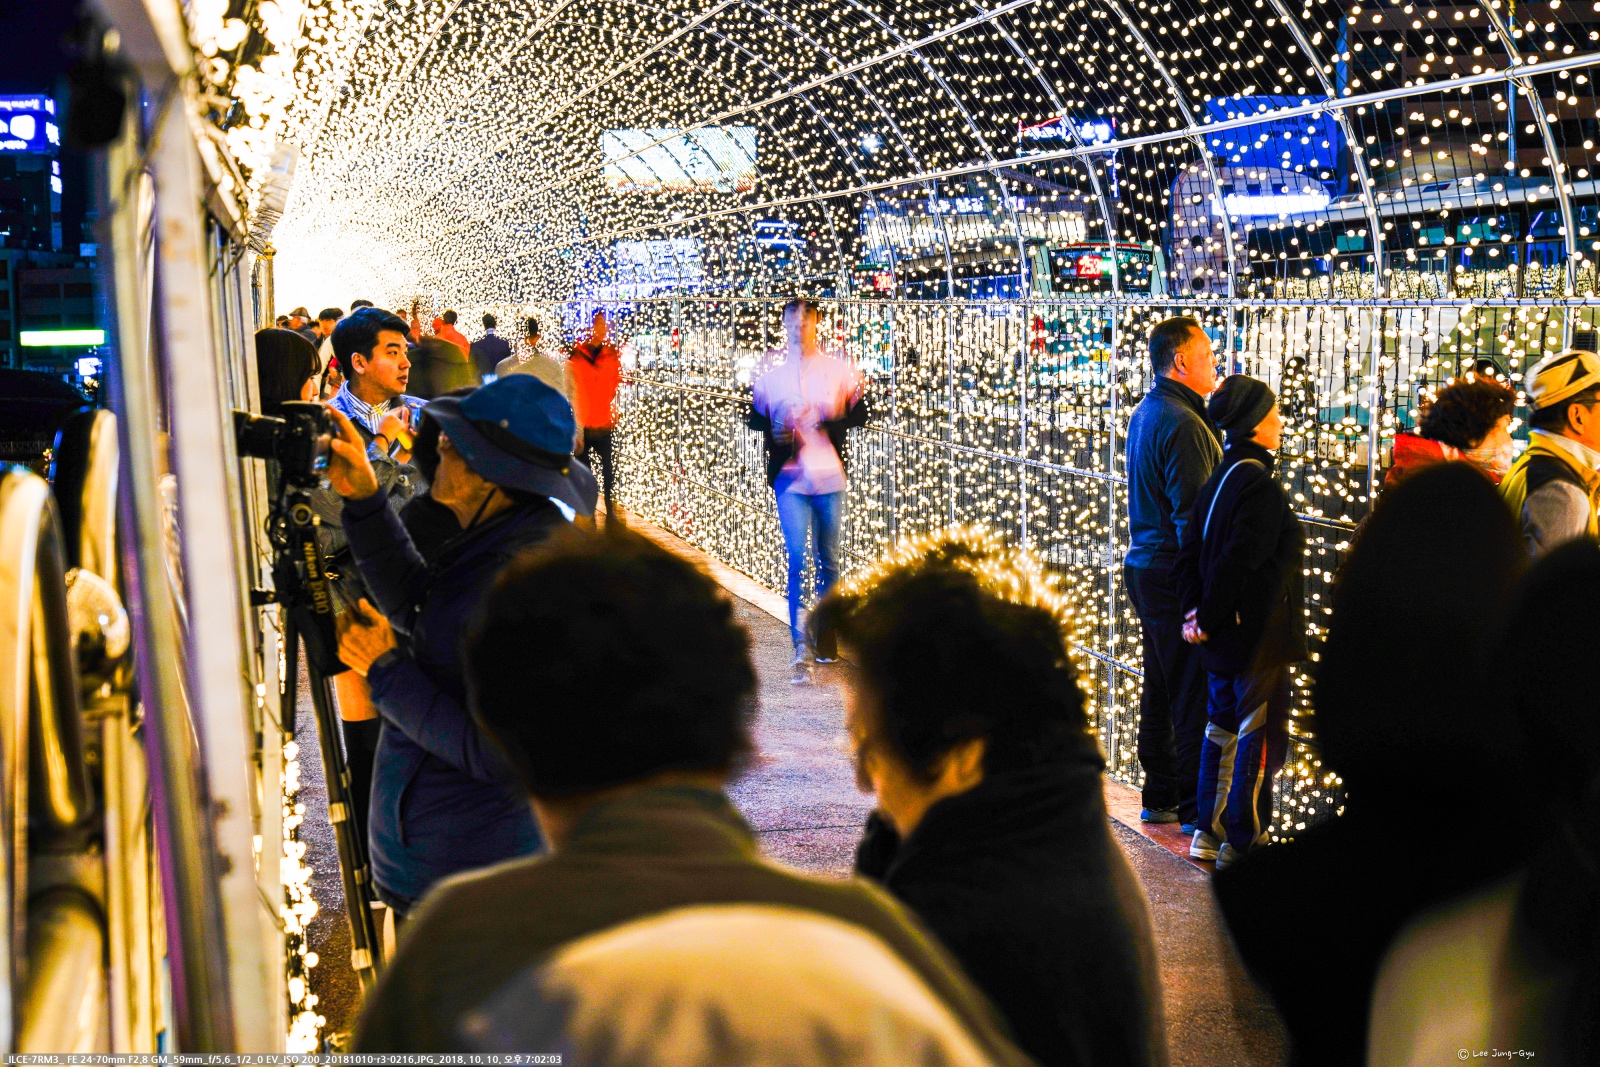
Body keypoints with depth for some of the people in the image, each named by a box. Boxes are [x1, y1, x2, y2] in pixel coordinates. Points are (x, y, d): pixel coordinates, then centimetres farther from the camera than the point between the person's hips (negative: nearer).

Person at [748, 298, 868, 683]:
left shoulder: (838, 370, 5)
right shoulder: (771, 375, 7)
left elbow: (861, 413, 6)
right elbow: (755, 417, 17)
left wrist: (834, 424, -13)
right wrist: (773, 434, -4)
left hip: (830, 477, 1)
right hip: (790, 478, -1)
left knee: (828, 560, 12)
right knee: (797, 560, -10)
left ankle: (825, 635, 28)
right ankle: (801, 647, -11)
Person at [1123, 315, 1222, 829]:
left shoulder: (1145, 413, 14)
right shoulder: (1183, 424, -18)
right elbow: (1193, 516, -22)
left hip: (1145, 566, 10)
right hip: (1174, 575, -10)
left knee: (1161, 687, 16)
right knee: (1195, 691, -3)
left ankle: (1160, 797, 25)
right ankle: (1195, 807, 3)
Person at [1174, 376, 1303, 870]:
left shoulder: (1219, 478, 9)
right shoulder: (1260, 486, -20)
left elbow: (1190, 550, 9)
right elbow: (1237, 562, -23)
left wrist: (1194, 609, 4)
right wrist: (1209, 619, -13)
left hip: (1223, 640, 9)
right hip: (1259, 638, -9)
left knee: (1222, 728, 18)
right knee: (1260, 737, 0)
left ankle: (1209, 832, 27)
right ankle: (1243, 844, 6)